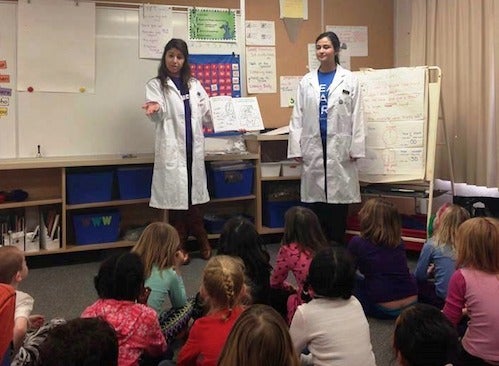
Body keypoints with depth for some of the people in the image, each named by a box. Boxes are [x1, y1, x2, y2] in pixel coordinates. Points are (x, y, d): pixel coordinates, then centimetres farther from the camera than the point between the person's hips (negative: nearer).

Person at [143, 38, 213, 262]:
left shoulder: (194, 84, 16)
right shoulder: (156, 85, 3)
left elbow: (207, 114, 15)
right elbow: (158, 116, -12)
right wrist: (155, 109, -34)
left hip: (194, 147, 4)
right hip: (172, 149, -3)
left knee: (193, 194, 6)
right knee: (176, 195, -2)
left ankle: (202, 242, 17)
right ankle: (179, 247, 8)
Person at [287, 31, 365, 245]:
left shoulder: (349, 80, 2)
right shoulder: (306, 82, 8)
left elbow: (357, 116, 0)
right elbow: (297, 117, 6)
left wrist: (356, 148, -6)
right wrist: (296, 148, 0)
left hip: (339, 148, -2)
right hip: (313, 148, 2)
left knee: (339, 199, 1)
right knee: (316, 200, 5)